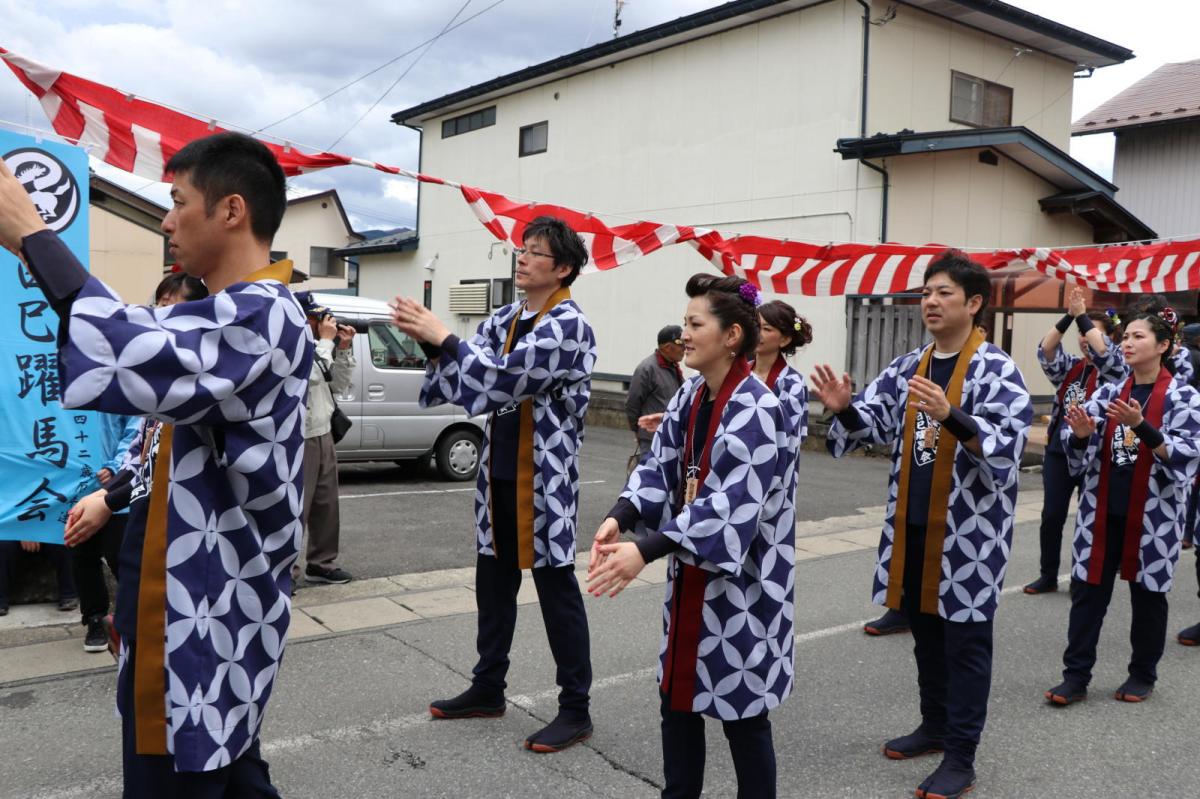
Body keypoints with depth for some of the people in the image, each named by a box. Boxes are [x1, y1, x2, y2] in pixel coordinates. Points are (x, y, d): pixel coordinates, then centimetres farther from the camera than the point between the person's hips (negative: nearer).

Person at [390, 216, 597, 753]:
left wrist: (442, 336, -21)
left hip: (545, 479, -8)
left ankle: (575, 709, 12)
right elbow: (461, 368, 5)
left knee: (555, 588, 0)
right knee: (493, 582, 15)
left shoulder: (568, 325, -15)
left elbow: (506, 377, -25)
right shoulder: (506, 318, 10)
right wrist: (430, 339, -13)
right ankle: (487, 688, 31)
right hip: (499, 473, 8)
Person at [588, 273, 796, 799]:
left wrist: (645, 551, -37)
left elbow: (731, 505, -30)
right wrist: (618, 518, -19)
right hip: (690, 573, 8)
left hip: (742, 584, -8)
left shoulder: (758, 412, -22)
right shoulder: (689, 398, 3)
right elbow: (658, 466, 0)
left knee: (742, 711, 6)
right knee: (677, 697, 17)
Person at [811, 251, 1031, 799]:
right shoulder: (907, 368, 8)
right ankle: (935, 725, 35)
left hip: (969, 532, -6)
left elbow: (1006, 443, -23)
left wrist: (951, 417, -38)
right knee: (925, 629, 18)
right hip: (912, 527, 6)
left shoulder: (997, 371, -12)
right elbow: (876, 424, 7)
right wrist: (845, 410, -14)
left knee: (965, 638, 3)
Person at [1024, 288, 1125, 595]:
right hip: (1059, 449, 4)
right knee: (1051, 515, 5)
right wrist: (1068, 316, -17)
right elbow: (1046, 351, -8)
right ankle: (1048, 576, 17)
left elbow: (1102, 351, -24)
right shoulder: (1070, 367, 9)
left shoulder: (1114, 370, -3)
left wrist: (1082, 315, -21)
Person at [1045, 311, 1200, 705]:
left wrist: (1140, 425, -28)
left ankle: (1143, 674, 26)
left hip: (1153, 515, -3)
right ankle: (1076, 675, 9)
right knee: (1087, 591, 3)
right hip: (1103, 511, 4)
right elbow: (1080, 454, 6)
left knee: (1147, 594, 10)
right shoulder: (1110, 392, 7)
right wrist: (1080, 433, -17)